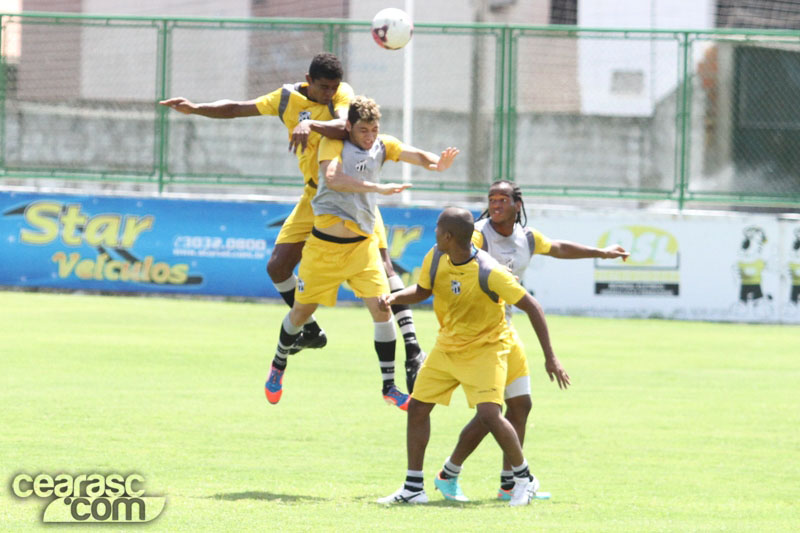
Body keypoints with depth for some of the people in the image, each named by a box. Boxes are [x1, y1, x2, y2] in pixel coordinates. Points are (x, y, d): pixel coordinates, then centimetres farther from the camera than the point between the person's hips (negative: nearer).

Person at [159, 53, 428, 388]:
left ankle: (412, 350, -15)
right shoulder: (287, 99, -2)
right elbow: (236, 109, 7)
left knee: (382, 267, -13)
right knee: (277, 266, -1)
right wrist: (195, 109, -4)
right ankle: (311, 331, 20)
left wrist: (310, 124, -51)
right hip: (315, 195, 5)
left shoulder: (342, 94, -15)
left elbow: (344, 127, -36)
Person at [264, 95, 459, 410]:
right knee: (302, 311, 9)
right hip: (325, 244, -3)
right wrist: (377, 188, -40)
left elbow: (416, 155, -13)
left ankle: (389, 386, 1)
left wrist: (437, 163, -37)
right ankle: (278, 366, 35)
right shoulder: (333, 144, -11)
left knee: (382, 310, -9)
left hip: (362, 243, 3)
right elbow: (332, 178, -30)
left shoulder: (381, 146, 2)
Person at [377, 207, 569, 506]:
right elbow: (421, 291, 11)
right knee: (417, 407, 2)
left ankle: (524, 478, 1)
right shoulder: (435, 259, -9)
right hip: (447, 345, 6)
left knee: (489, 414, -21)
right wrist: (395, 297, -13)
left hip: (486, 347, -6)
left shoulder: (489, 273, -26)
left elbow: (531, 307, -21)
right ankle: (413, 488, 13)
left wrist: (550, 358, -21)